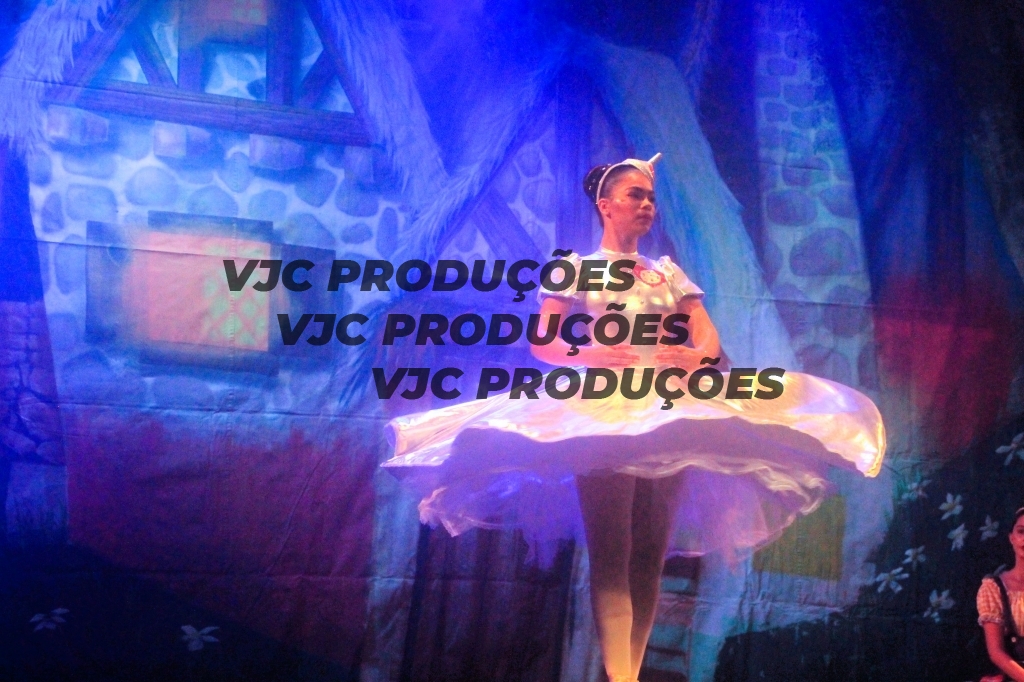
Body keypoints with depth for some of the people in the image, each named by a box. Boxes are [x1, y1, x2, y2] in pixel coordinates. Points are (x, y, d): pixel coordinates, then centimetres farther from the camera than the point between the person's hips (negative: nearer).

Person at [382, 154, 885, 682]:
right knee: (611, 554, -14)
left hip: (669, 413, 4)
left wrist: (696, 355, -16)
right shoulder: (575, 268, 10)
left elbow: (709, 337, 8)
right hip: (600, 410, -4)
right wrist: (593, 355, -21)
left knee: (650, 554, 0)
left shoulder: (670, 273, 21)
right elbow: (543, 343, -2)